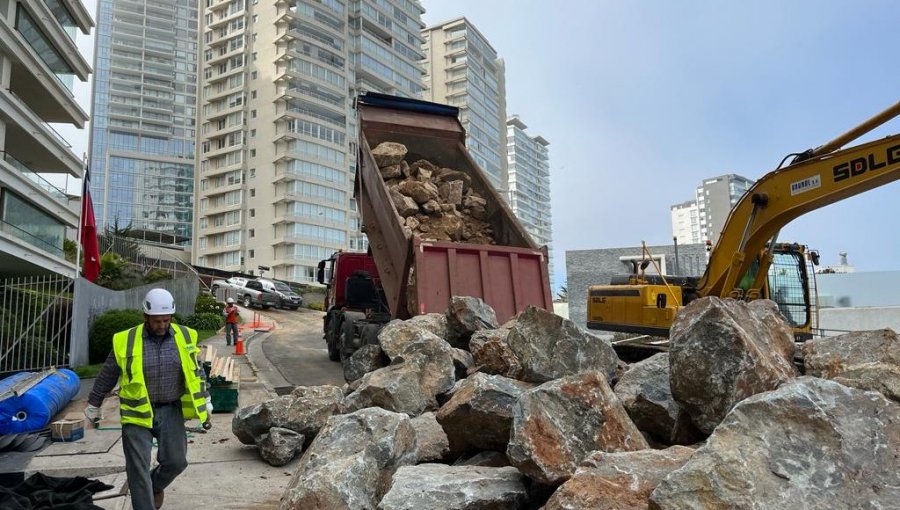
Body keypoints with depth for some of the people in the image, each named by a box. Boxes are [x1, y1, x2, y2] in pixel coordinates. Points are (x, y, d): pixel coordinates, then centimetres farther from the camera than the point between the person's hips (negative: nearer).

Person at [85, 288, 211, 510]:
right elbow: (106, 377, 5)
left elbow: (196, 373, 10)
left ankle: (156, 486, 36)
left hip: (171, 411, 2)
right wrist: (93, 407, 15)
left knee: (176, 461, 4)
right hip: (137, 413, -2)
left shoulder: (184, 337, -3)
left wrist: (205, 405, 12)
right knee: (138, 470, 0)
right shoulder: (126, 341, -9)